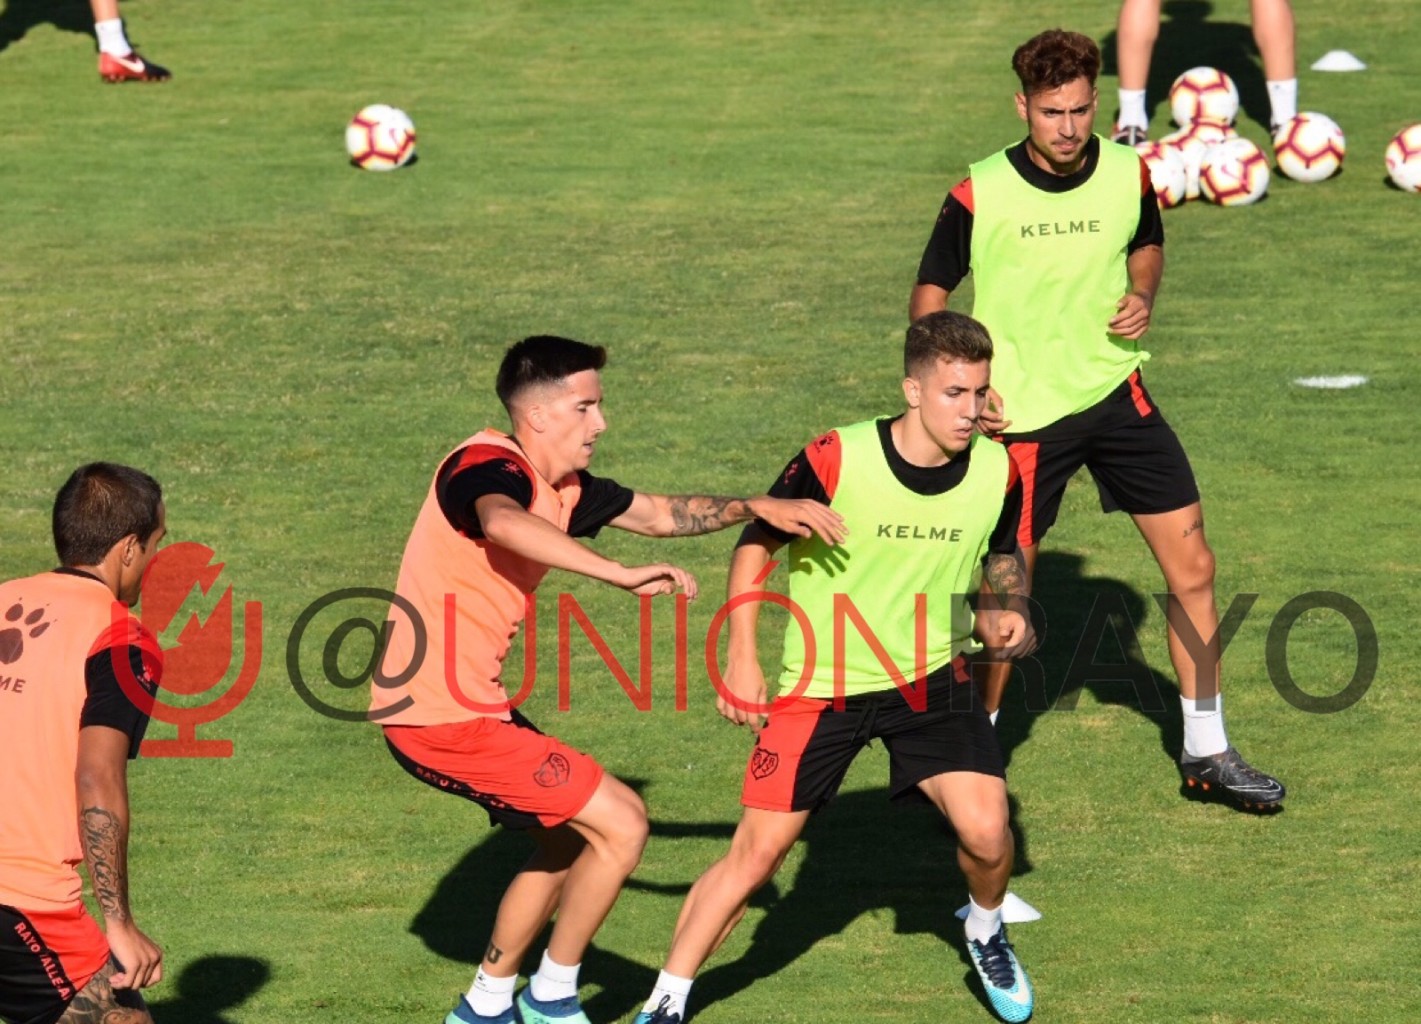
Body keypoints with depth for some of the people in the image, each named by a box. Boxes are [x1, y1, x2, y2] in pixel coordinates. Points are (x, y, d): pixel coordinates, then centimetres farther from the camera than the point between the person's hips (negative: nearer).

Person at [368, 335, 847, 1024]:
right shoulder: (490, 466, -18)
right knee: (621, 823, -6)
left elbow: (659, 513, 24)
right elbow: (503, 522, -42)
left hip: (464, 704, 10)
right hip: (444, 715, -10)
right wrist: (621, 574, -49)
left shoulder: (561, 488, 11)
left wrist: (759, 507, 12)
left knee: (567, 843, 25)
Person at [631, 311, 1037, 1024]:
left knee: (986, 831, -14)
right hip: (820, 685, -2)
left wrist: (1006, 610, -8)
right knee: (756, 853, -5)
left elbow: (1004, 556, 13)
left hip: (931, 678, 2)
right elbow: (756, 541, -6)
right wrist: (742, 655, -11)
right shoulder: (836, 460, -20)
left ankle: (986, 934, 21)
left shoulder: (996, 471, -9)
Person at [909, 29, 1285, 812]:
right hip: (1023, 415, -4)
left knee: (1191, 567, 3)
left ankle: (1206, 753, 17)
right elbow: (929, 295, -3)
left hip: (1116, 393, 4)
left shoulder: (1128, 175, -5)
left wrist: (1142, 295, -5)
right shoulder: (980, 196, -14)